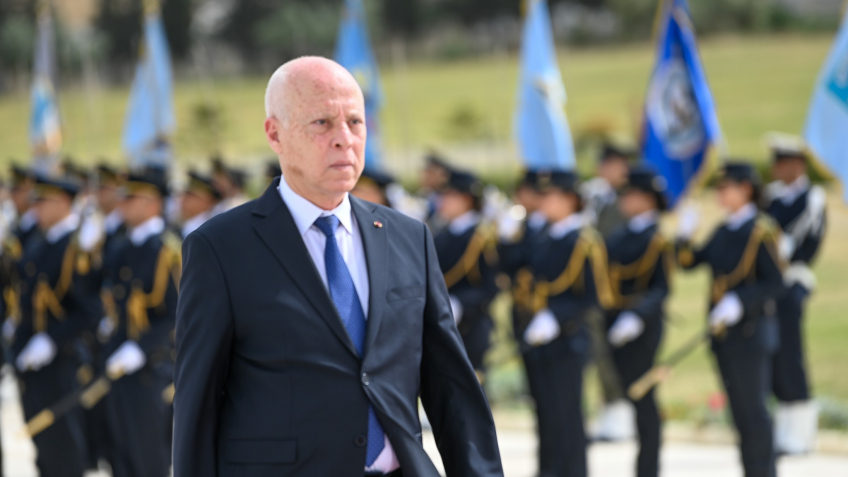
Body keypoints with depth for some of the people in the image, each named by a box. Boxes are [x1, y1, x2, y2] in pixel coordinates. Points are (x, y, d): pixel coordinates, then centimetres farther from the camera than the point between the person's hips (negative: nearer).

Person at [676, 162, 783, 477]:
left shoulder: (761, 231, -10)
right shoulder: (723, 232, 12)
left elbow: (774, 283, -15)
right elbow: (690, 262, 10)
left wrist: (739, 303, -25)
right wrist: (684, 241, -8)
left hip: (750, 331, -7)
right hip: (723, 333, 8)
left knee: (753, 408, -5)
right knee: (740, 409, 11)